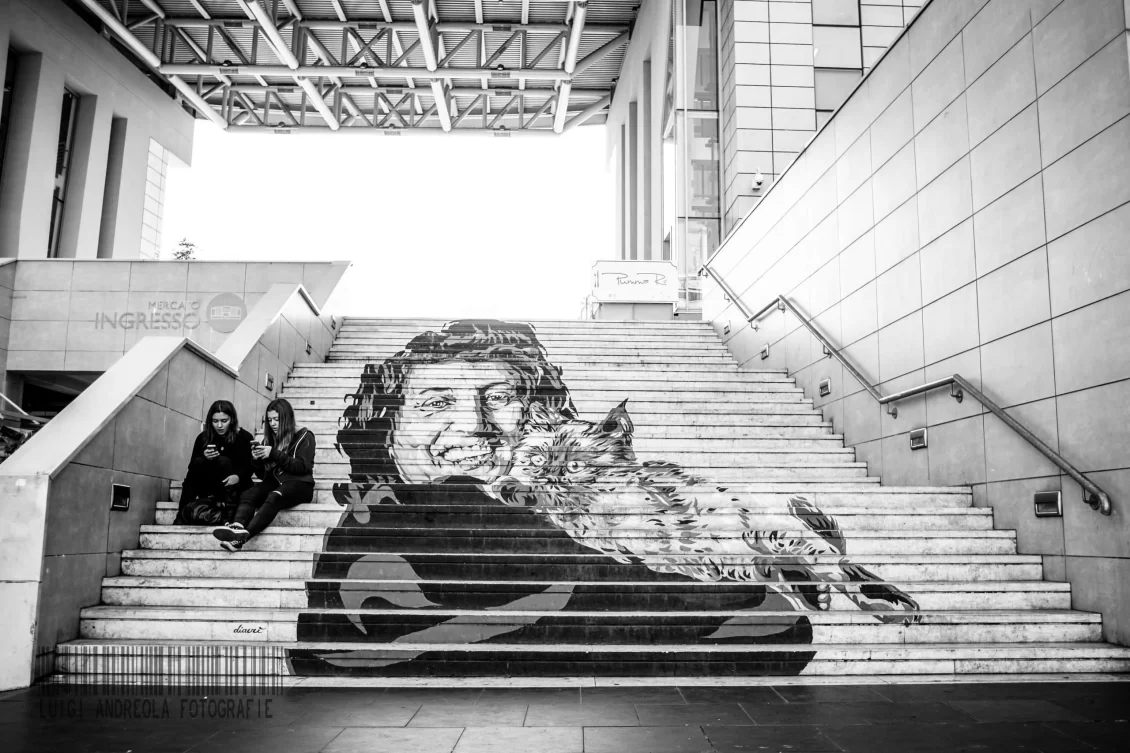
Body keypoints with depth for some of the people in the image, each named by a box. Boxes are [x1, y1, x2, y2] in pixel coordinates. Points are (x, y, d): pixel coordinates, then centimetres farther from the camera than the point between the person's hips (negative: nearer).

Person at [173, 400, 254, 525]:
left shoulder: (244, 437, -8)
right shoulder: (203, 437, 0)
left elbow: (248, 466, -15)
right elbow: (192, 467, -2)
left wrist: (238, 477, -39)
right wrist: (204, 457, -25)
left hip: (233, 486, -3)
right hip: (209, 487, 3)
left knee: (223, 461, -26)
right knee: (199, 462, -23)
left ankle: (228, 506, -35)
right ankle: (182, 513, -30)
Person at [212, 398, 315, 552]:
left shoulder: (304, 436, 4)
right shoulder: (270, 438, 18)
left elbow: (303, 466, -10)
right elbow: (263, 474, 19)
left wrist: (274, 454, -16)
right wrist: (256, 460, -3)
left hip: (298, 483, -5)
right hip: (274, 482, 5)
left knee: (274, 497, -37)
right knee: (247, 495, -27)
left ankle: (243, 535, -57)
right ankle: (237, 526, -55)